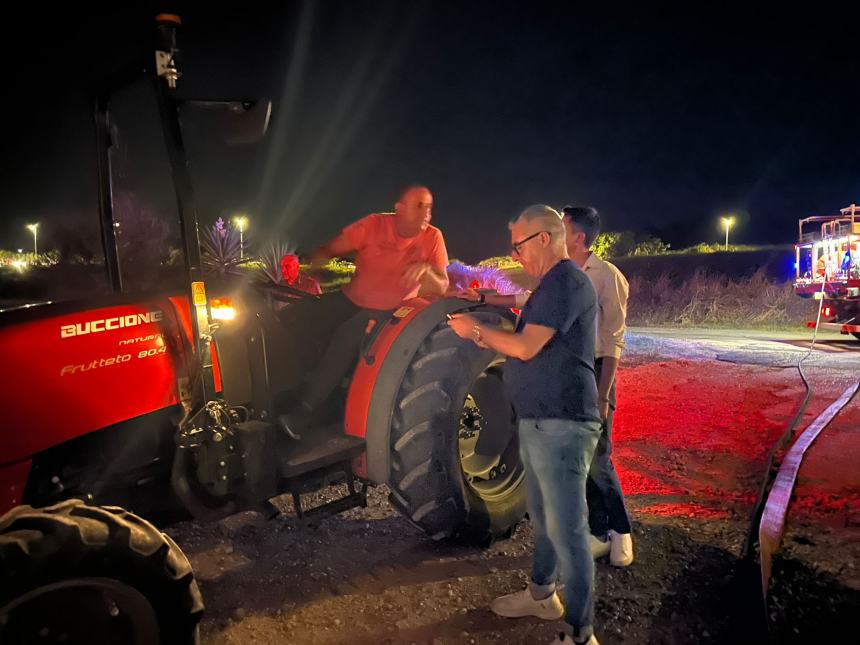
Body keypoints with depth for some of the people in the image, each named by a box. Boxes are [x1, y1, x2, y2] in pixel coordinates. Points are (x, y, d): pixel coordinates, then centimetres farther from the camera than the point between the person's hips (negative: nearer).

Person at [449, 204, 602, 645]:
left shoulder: (566, 281, -15)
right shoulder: (551, 285, 18)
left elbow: (527, 347, -22)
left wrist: (478, 329, -7)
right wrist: (484, 338, 10)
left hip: (560, 425, -11)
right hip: (539, 422, 11)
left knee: (566, 530, -4)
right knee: (543, 519, 22)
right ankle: (541, 594, 39)